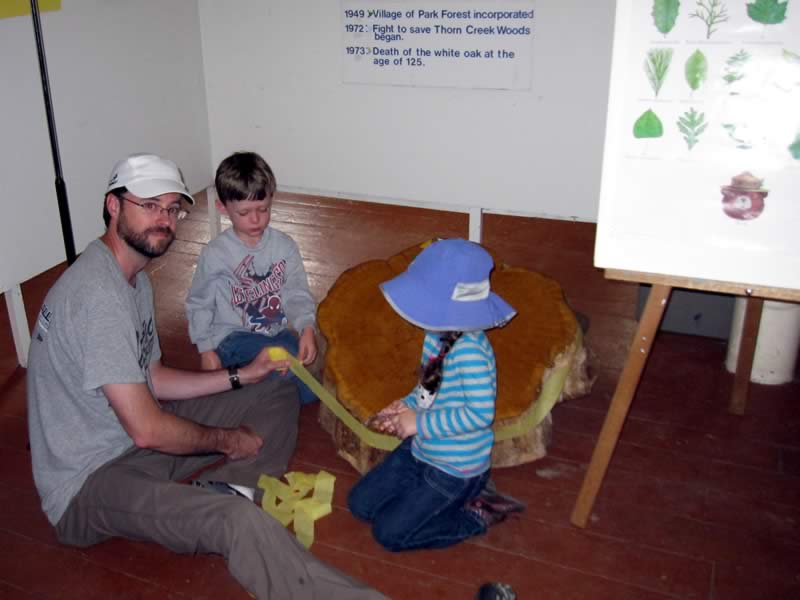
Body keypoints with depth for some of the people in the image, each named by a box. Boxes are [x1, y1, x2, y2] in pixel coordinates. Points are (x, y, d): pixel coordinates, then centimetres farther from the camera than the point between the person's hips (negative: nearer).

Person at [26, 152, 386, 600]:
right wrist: (225, 439, -10)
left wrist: (242, 375, 7)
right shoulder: (98, 293, -24)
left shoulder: (135, 279, 9)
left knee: (278, 396, 11)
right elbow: (147, 429, -26)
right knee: (239, 521, -36)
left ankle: (220, 492, -11)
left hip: (135, 441, 10)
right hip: (88, 482, -10)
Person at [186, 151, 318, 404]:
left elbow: (297, 294, -3)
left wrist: (307, 327, -22)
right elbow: (198, 304, 2)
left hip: (279, 331, 4)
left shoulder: (284, 245, -2)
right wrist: (206, 349, -3)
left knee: (313, 391, -9)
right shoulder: (215, 253, -9)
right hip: (234, 337, -4)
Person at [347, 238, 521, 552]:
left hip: (455, 468, -9)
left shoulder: (470, 350, -31)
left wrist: (420, 423, -25)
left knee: (389, 533, -1)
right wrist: (407, 405, -7)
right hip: (421, 450, 9)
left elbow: (480, 413, -32)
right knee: (360, 503, 15)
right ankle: (454, 500, 19)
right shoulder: (436, 335, -5)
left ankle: (475, 515, 11)